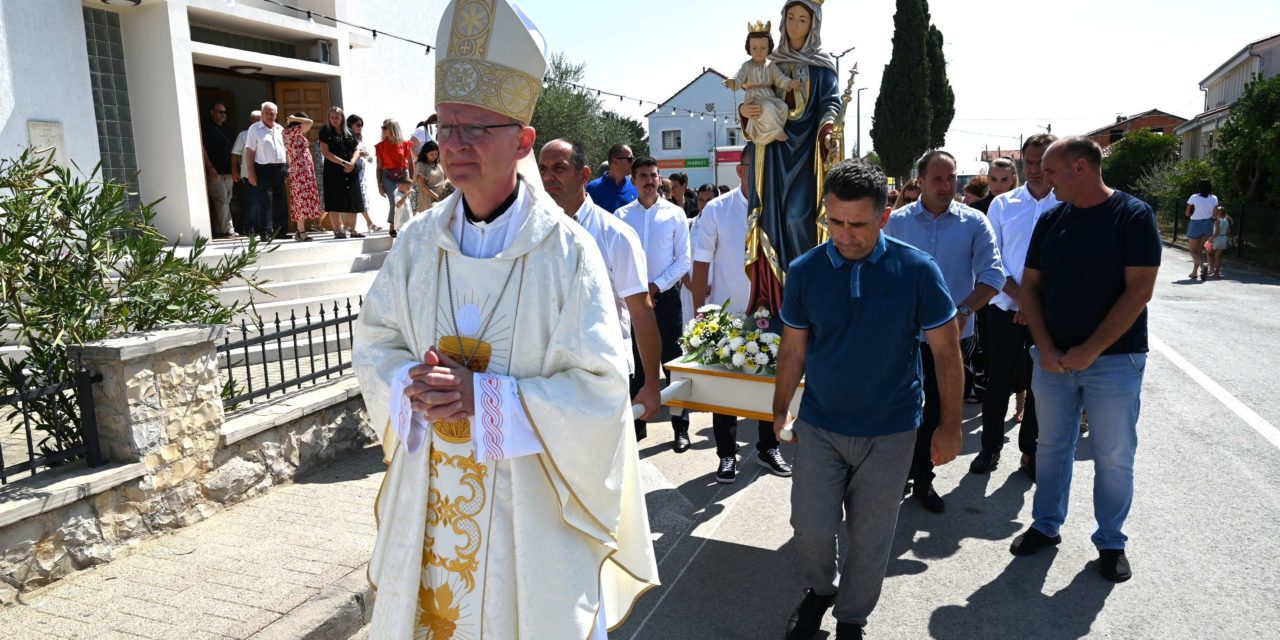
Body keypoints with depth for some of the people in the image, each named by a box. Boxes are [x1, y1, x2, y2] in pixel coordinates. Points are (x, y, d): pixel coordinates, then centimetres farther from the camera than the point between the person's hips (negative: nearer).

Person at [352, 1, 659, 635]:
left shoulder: (567, 250, -14)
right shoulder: (419, 241, -1)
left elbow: (601, 387, -16)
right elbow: (374, 340, 8)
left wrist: (483, 397, -23)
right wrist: (410, 385, -14)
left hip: (530, 501, -3)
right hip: (431, 495, 4)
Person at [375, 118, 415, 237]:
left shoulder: (405, 144, 2)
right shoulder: (381, 146, 4)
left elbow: (410, 163, 8)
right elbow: (379, 167, 5)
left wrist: (411, 179, 3)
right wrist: (379, 185, 1)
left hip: (403, 175, 1)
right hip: (388, 176, -1)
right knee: (394, 201, -16)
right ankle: (392, 227, -3)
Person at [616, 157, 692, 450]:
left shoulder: (674, 214, 0)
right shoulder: (621, 215, 2)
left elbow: (684, 259, -2)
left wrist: (656, 286, -9)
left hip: (665, 295, -1)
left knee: (673, 360, 2)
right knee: (635, 362, 10)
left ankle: (680, 427, 11)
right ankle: (637, 423, 22)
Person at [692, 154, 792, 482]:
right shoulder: (716, 210, -7)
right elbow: (702, 264, -4)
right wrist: (699, 312, -5)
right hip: (727, 313, -1)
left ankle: (768, 447, 33)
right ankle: (727, 454, 24)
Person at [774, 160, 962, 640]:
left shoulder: (917, 270, -12)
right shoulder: (805, 271, -6)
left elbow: (946, 351, -5)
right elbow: (793, 350, 2)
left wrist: (950, 425, -4)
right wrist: (780, 411, 5)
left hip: (890, 432, -1)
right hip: (819, 426, 1)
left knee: (869, 537, 11)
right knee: (811, 528, 6)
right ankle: (820, 589, 40)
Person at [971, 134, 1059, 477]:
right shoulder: (1003, 204, 2)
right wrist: (1019, 296, -11)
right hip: (1005, 309, 0)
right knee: (998, 381, 6)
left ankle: (1030, 452, 25)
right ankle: (990, 447, 22)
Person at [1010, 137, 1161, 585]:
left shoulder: (1134, 216, -8)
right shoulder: (1051, 220, 6)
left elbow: (1139, 291, -14)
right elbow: (1030, 286, 7)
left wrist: (1089, 350, -16)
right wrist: (1045, 347, -6)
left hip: (1114, 359, -4)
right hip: (1053, 358, 4)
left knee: (1114, 456, 7)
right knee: (1052, 446, 14)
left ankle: (1110, 542, 24)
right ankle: (1046, 525, 30)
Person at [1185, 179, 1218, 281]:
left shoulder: (1194, 197, -9)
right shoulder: (1214, 198, 0)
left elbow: (1187, 213, -7)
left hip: (1195, 225, -4)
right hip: (1208, 225, 4)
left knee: (1193, 251, 2)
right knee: (1199, 250, 15)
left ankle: (1203, 266, -24)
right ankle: (1194, 272, 15)